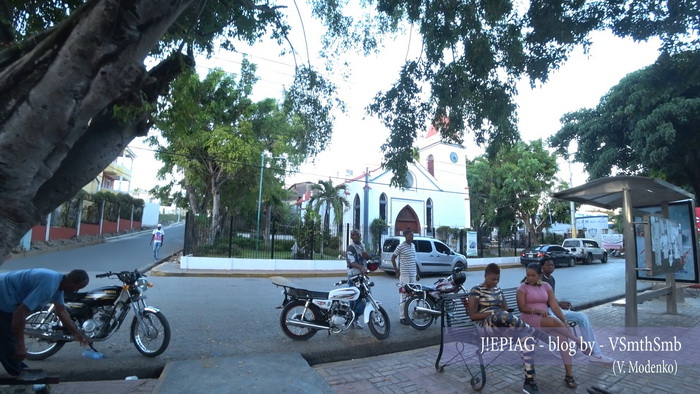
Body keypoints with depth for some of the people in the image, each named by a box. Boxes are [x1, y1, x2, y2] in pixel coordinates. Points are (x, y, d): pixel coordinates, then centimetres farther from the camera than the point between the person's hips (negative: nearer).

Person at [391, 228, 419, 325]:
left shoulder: (413, 245, 11)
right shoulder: (401, 246, -10)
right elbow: (393, 258, -4)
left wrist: (417, 273, 17)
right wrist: (397, 271, -5)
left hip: (413, 274, 7)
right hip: (404, 274, -7)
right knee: (404, 296, -4)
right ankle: (402, 317, 4)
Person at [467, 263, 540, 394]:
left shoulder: (497, 289, 19)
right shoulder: (476, 290, -2)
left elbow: (506, 309, 17)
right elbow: (472, 315, -8)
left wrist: (508, 318, -7)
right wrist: (493, 313, -17)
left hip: (501, 324, 7)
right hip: (486, 325, -7)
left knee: (527, 336, -22)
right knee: (502, 315, -42)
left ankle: (529, 381, -17)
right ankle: (530, 328, -17)